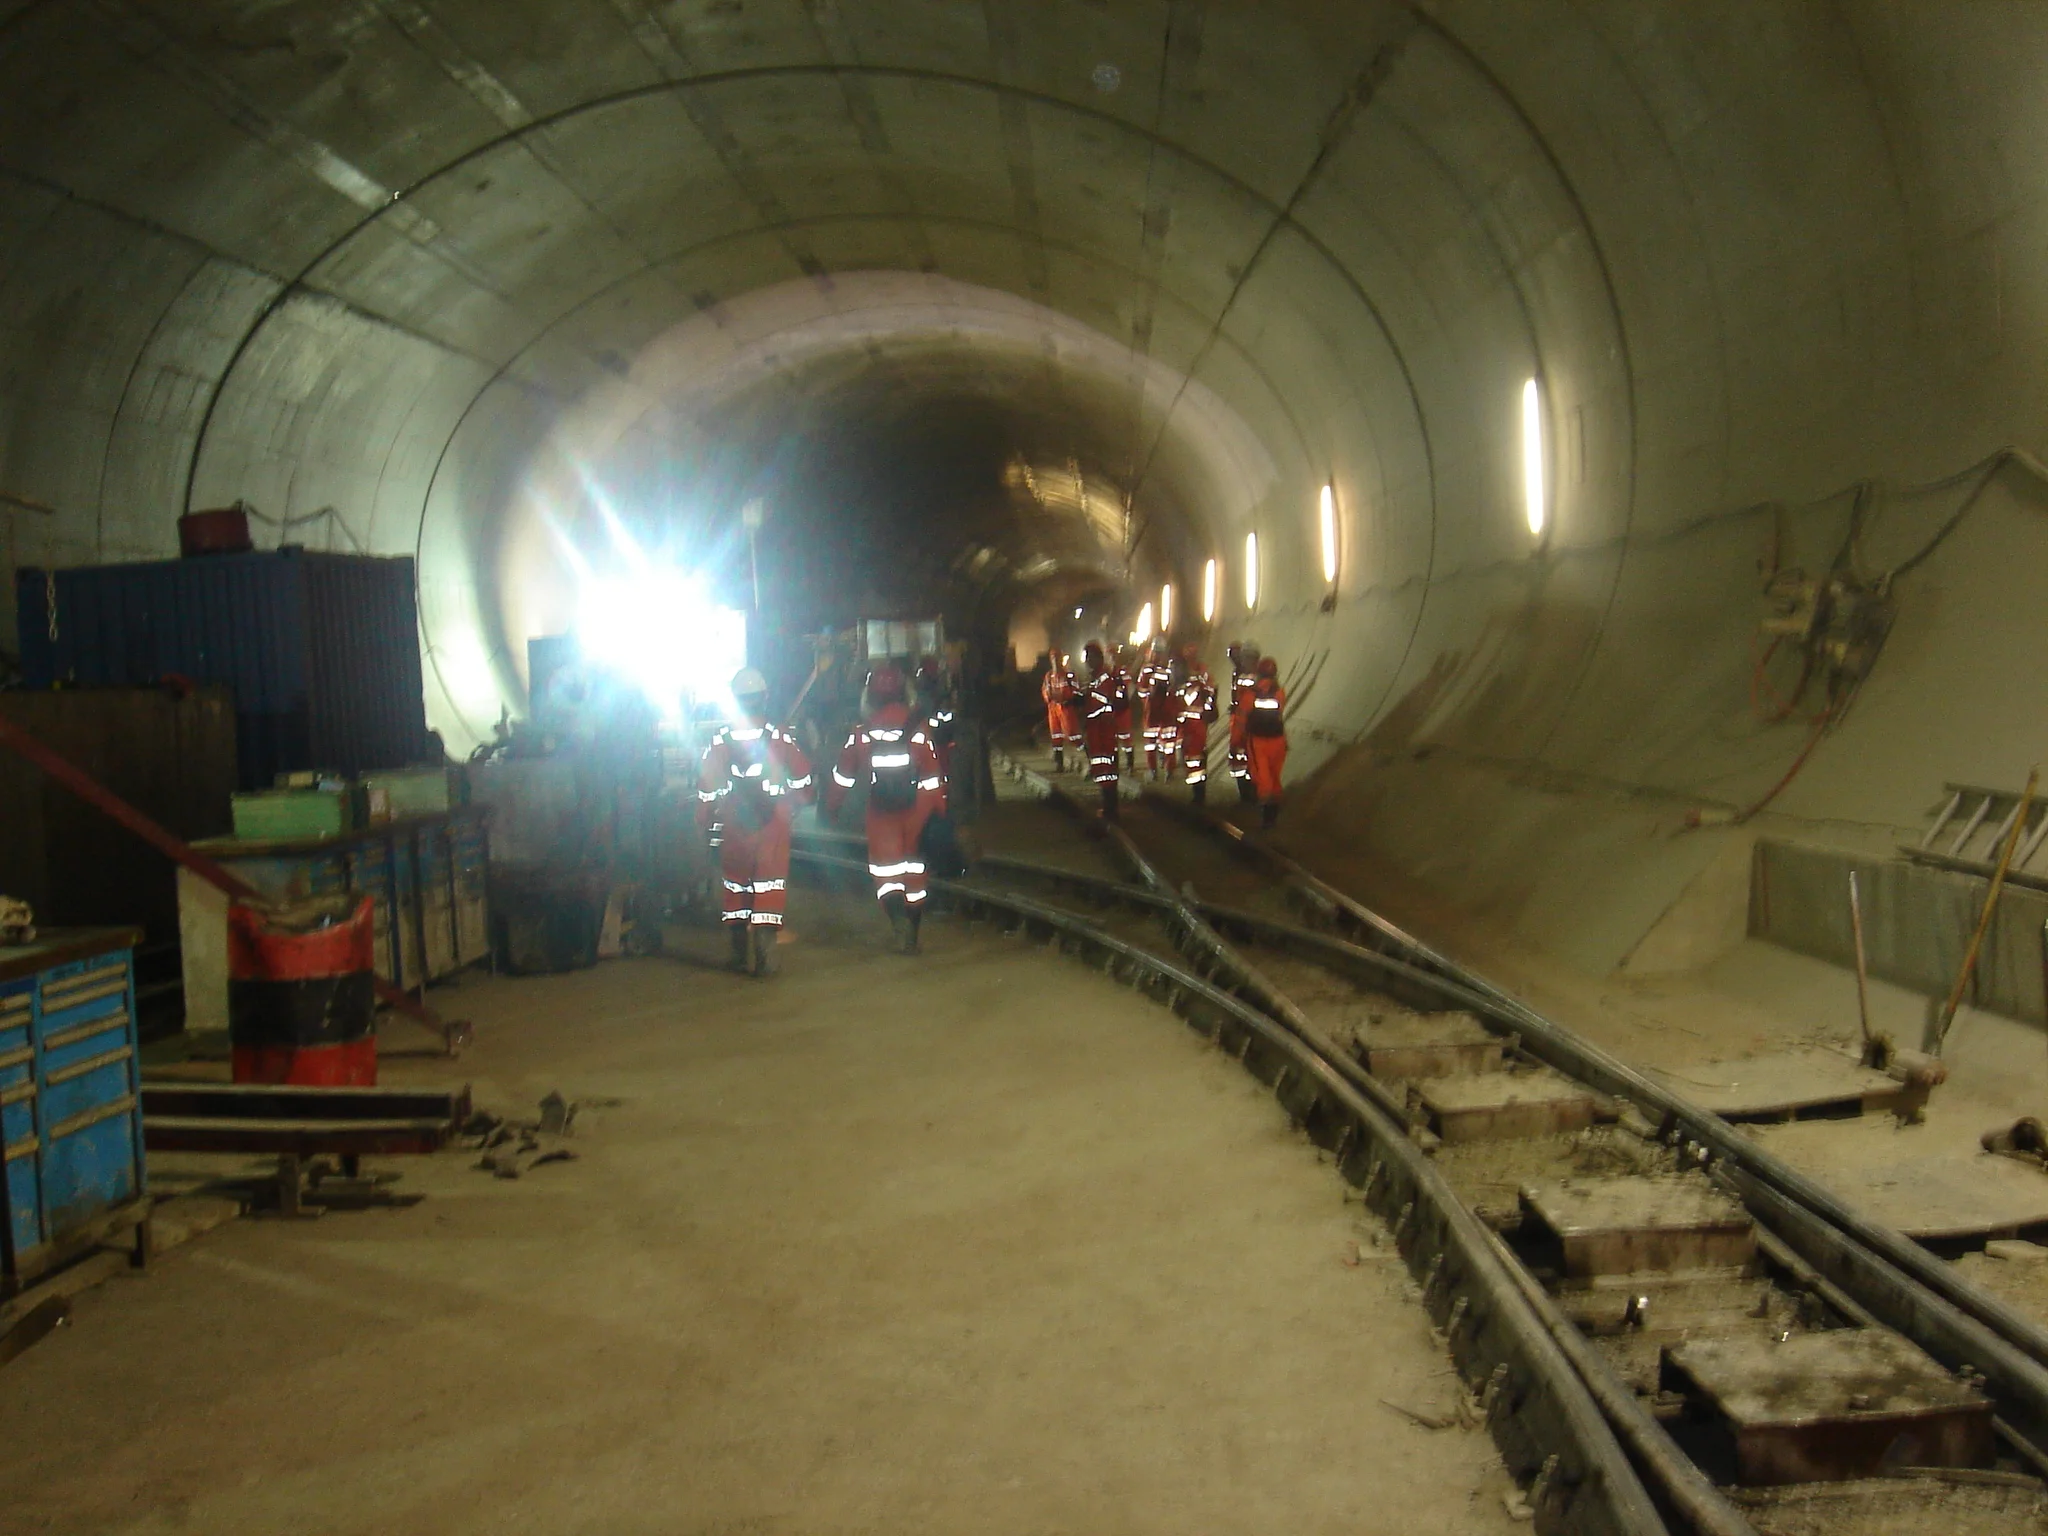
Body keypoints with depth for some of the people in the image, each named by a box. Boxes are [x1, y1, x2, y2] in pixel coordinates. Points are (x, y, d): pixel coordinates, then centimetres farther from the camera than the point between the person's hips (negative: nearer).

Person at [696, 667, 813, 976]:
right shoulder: (781, 739, -6)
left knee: (736, 886, 15)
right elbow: (803, 780, 1)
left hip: (733, 827, 2)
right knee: (770, 886, 2)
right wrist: (791, 805, 20)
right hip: (773, 825, -1)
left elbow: (707, 789, 1)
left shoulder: (719, 741, -3)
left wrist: (708, 825, 12)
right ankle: (765, 958, -6)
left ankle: (740, 956, 19)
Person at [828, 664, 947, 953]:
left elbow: (843, 774, 2)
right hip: (916, 809, 1)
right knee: (914, 866, 12)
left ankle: (897, 914, -23)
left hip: (880, 810, 0)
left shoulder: (862, 733, -4)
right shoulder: (918, 731, -7)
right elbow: (933, 775, -7)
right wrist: (940, 810, 0)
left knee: (885, 866, 5)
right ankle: (911, 933, 19)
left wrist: (831, 805, 14)